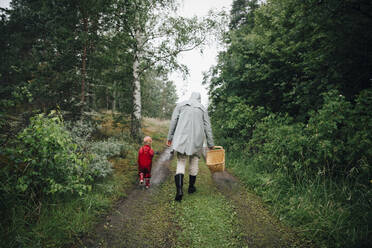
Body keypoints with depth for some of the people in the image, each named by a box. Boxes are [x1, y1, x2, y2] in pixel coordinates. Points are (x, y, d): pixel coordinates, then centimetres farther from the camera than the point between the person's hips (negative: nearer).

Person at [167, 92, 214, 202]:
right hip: (196, 140, 1)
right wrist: (210, 144, 13)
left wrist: (170, 137, 6)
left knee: (181, 163, 0)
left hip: (181, 138, -1)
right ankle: (191, 187, 27)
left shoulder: (180, 105, 9)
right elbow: (207, 127, 8)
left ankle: (179, 189, -16)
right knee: (194, 162, 16)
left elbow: (173, 121, 2)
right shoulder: (203, 109, 11)